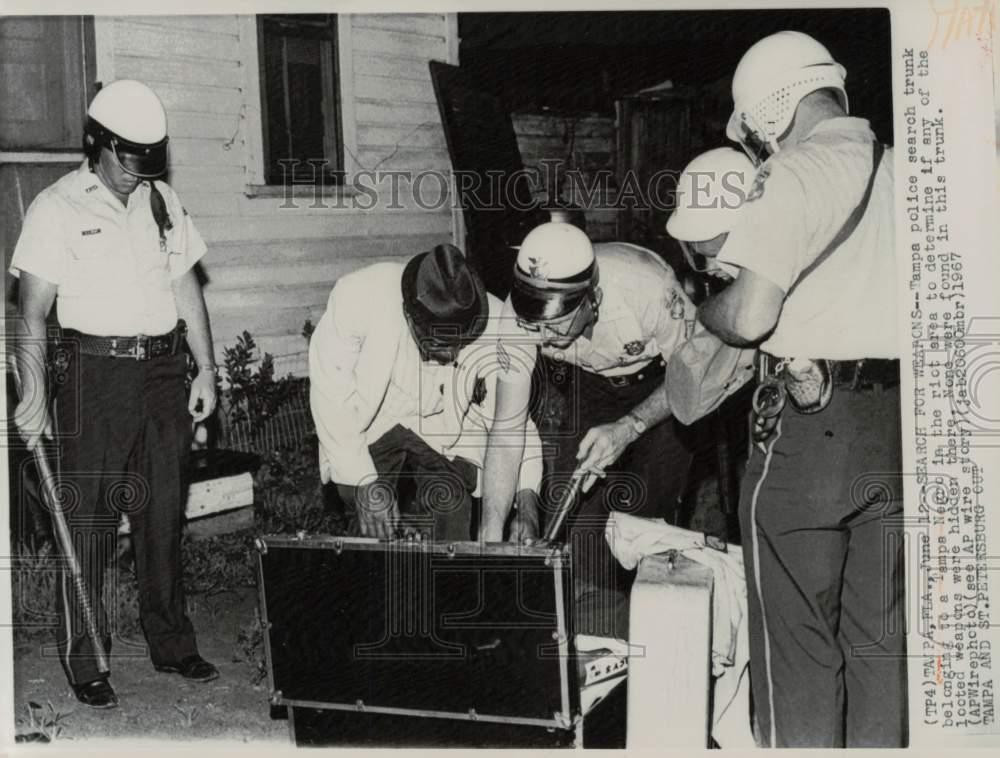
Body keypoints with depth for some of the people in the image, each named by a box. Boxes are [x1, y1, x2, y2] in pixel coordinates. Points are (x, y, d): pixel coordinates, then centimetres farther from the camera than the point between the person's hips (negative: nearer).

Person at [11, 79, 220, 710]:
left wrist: (207, 370, 12)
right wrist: (34, 395, -17)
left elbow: (187, 287, 16)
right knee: (88, 520, -3)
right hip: (94, 371, -5)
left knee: (165, 512, 11)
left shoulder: (163, 201, 11)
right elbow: (31, 313, -8)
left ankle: (172, 643, 23)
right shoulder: (58, 207, -4)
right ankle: (84, 663, 7)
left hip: (164, 370, 5)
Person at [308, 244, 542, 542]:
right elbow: (331, 396, -23)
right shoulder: (357, 297, -31)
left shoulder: (493, 328, -27)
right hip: (371, 421, -1)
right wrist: (365, 482, -25)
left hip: (446, 426, 1)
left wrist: (526, 495, -33)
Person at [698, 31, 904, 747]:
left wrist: (699, 309, 5)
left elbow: (749, 317, -17)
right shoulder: (897, 170, 12)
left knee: (798, 647, 3)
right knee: (880, 640, 14)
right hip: (900, 425, 7)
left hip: (810, 421, -7)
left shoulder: (792, 175, -10)